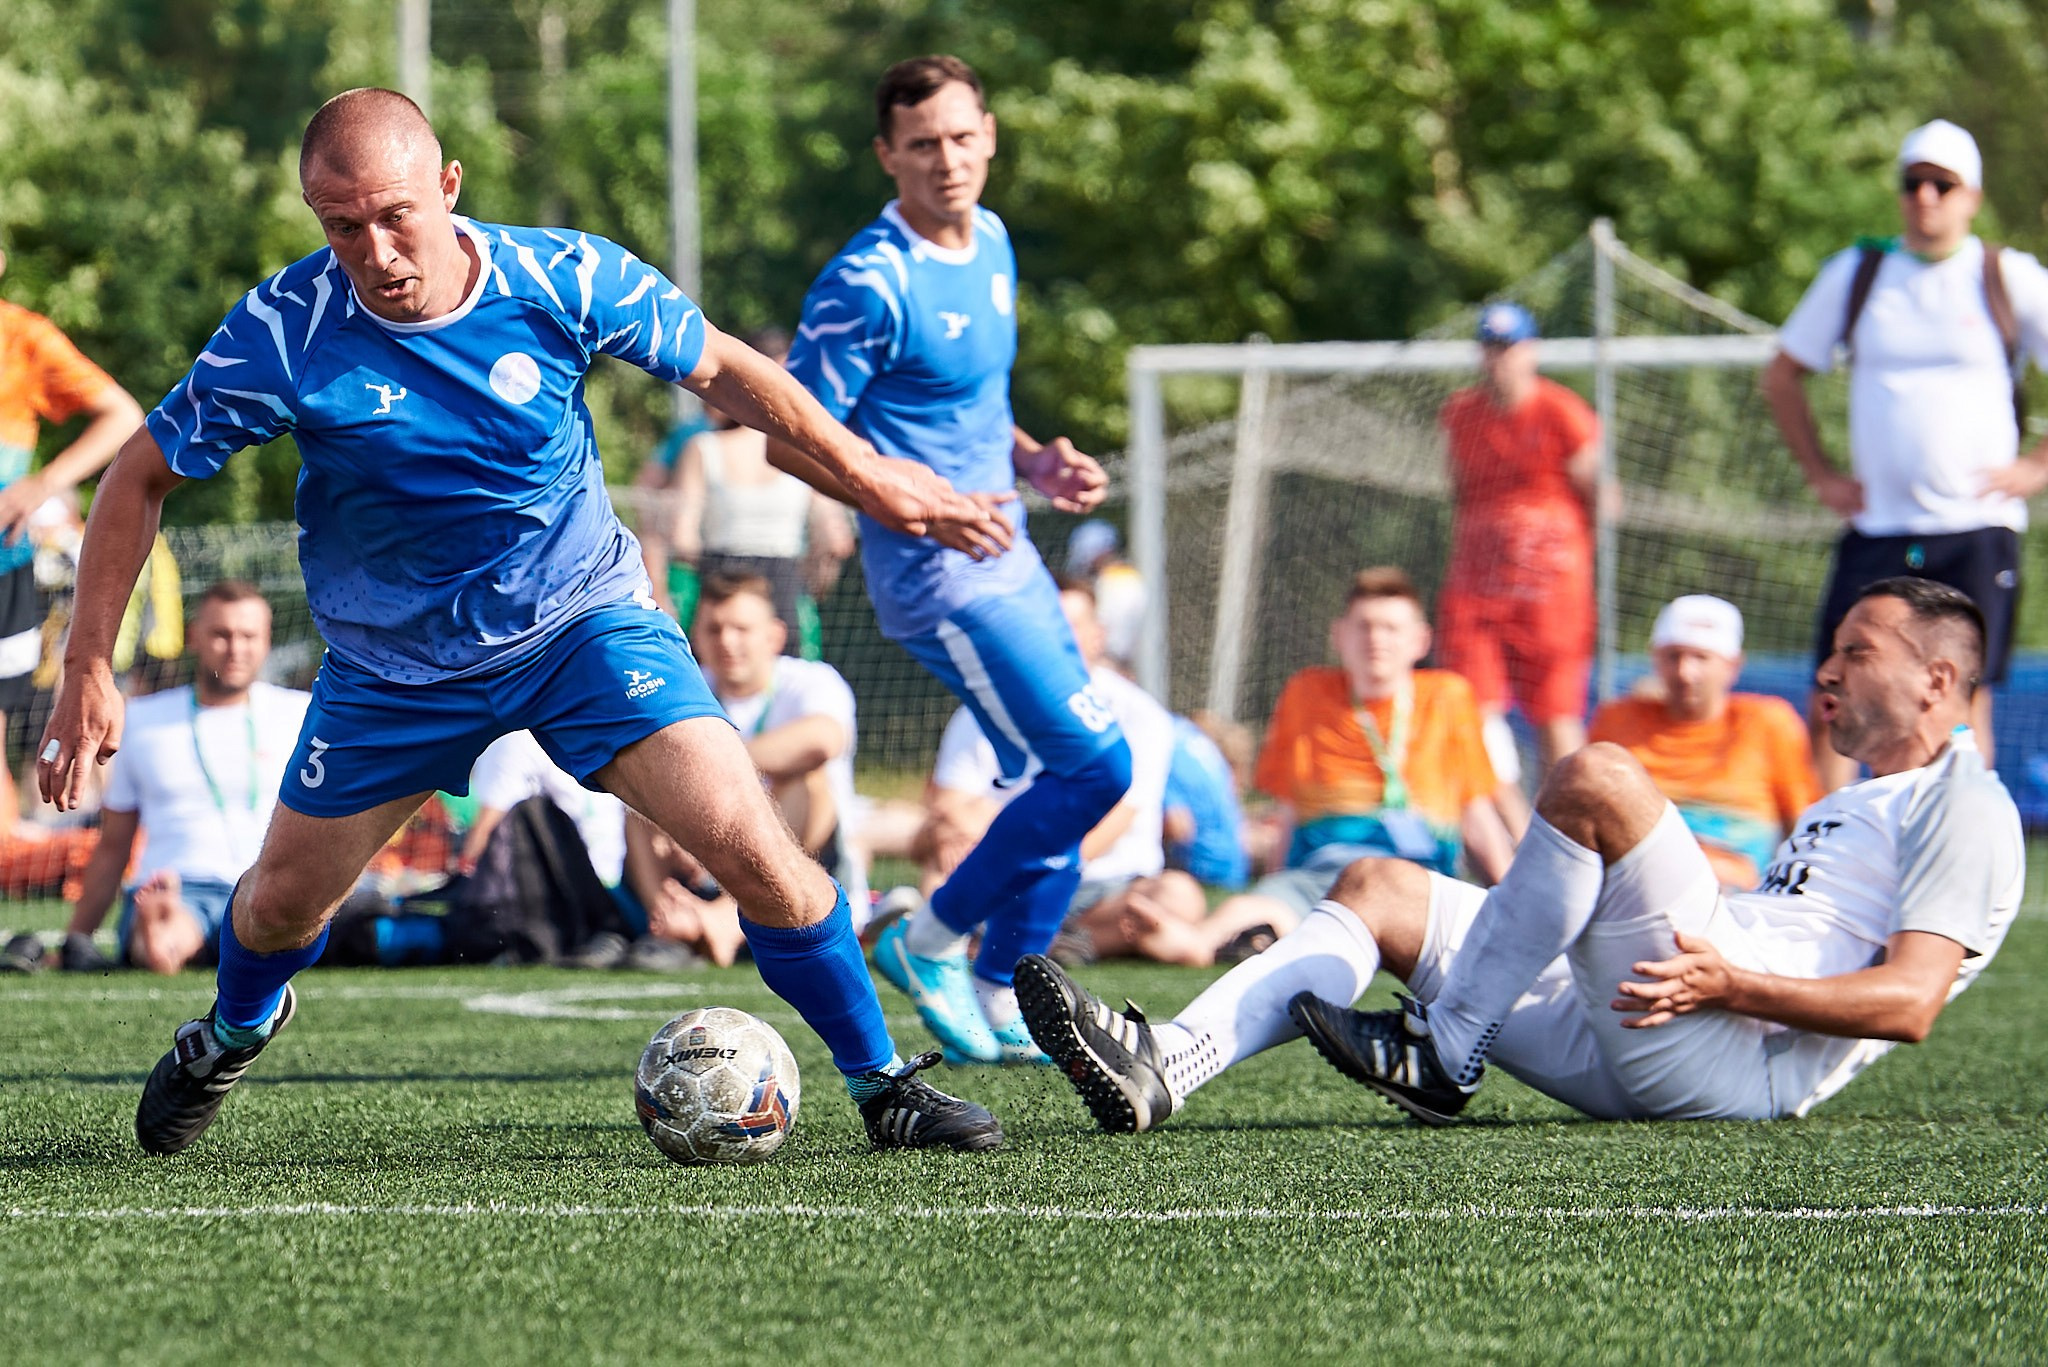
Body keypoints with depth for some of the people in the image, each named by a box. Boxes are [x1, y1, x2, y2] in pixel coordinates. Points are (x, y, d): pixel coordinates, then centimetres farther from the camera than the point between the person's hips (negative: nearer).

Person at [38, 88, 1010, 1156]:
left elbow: (720, 369, -3)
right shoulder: (282, 335, -23)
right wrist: (88, 673, -14)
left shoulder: (562, 280, -21)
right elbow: (142, 478, -11)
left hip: (584, 620, -1)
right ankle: (235, 1031, 51)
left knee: (750, 847, -17)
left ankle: (881, 1084, 1)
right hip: (391, 660, 1)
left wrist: (871, 478, -1)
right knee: (282, 906, 14)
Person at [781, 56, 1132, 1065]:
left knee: (1067, 781, 11)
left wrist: (1035, 465, 7)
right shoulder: (869, 283, -18)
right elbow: (791, 440, -16)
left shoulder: (990, 241, 9)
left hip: (1004, 556, 9)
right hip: (939, 574, -9)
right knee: (1093, 765, -12)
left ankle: (1001, 1004, 22)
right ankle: (929, 943, 4)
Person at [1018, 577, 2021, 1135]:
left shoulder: (1965, 805, 5)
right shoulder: (1849, 808, 37)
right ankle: (1165, 1066, -18)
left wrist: (1730, 984, -19)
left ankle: (1444, 1054, -19)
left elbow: (1910, 1001, -10)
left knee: (1597, 778, -26)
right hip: (1642, 1059, 10)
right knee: (1378, 887, 6)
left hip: (1737, 1065, -10)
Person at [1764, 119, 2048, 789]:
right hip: (1876, 527, 2)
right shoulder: (1854, 274, 9)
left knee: (1966, 703, -4)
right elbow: (1782, 374, 20)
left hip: (1977, 527, -2)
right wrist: (1820, 474, 11)